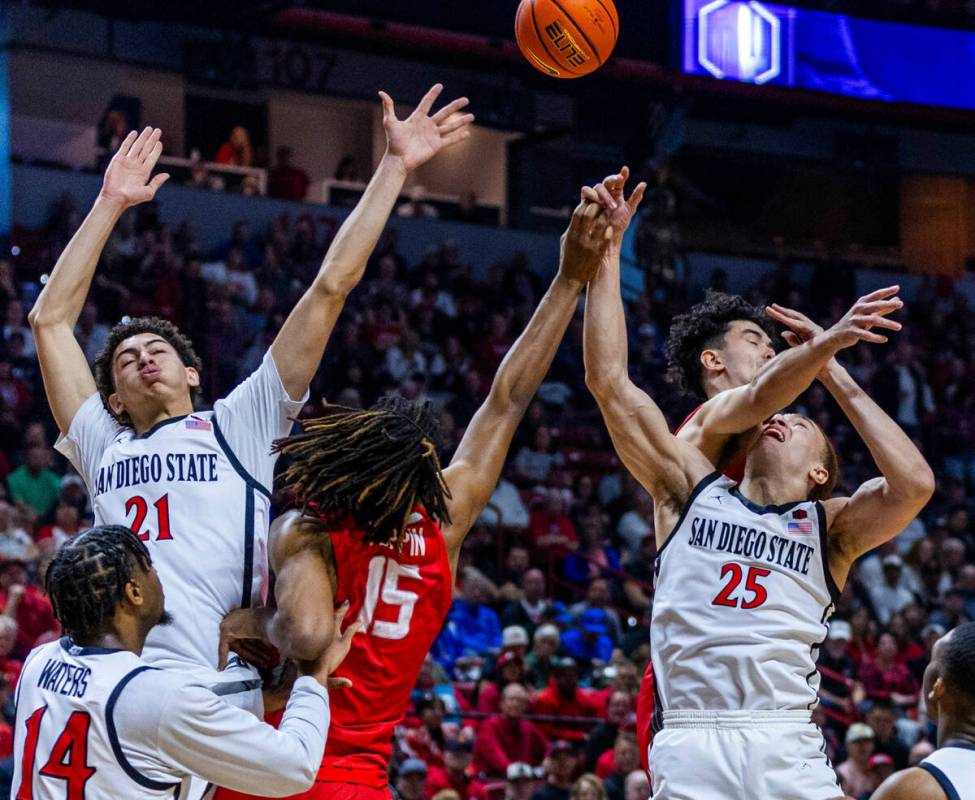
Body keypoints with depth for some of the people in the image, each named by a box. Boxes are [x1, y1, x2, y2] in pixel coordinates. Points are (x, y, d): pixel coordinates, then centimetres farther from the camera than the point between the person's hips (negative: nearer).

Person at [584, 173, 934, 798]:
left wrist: (835, 374, 8)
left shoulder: (829, 525, 17)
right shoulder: (691, 489, 20)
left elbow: (914, 484, -3)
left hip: (787, 747, 0)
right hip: (690, 743, 0)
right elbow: (610, 383, 14)